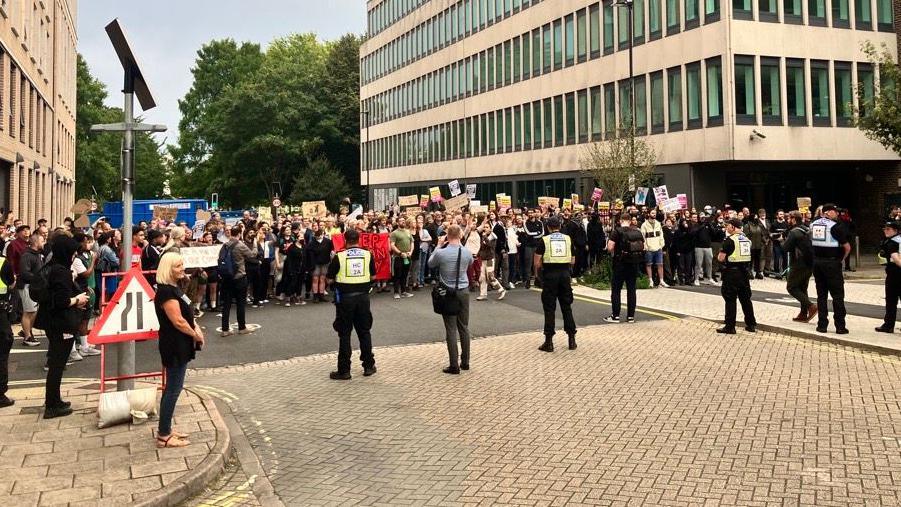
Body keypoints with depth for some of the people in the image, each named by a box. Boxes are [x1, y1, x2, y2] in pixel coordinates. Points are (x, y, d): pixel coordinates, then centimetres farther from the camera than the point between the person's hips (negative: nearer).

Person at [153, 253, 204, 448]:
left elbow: (187, 314, 18)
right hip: (174, 346, -10)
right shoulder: (166, 291, -20)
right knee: (173, 389, -3)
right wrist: (196, 335, -9)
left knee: (173, 388, 16)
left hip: (180, 346, 10)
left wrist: (197, 328, 2)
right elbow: (178, 321, -23)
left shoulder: (174, 288, 11)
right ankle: (164, 436, 5)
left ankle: (165, 430, 26)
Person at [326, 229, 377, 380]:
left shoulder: (339, 256, -8)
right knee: (364, 332, 14)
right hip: (363, 296, 3)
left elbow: (329, 278, -2)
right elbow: (373, 276, 9)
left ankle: (344, 370, 6)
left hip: (345, 298, -2)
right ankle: (369, 366, 21)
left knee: (344, 334, 4)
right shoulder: (368, 255, -1)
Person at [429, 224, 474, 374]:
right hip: (463, 292, 3)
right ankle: (465, 362, 20)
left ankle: (454, 365, 1)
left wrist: (439, 245, 9)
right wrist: (460, 243, 15)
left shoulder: (441, 253, -15)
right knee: (464, 327, 12)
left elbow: (430, 264, 5)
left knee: (451, 329, 0)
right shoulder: (467, 252, -6)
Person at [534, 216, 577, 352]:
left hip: (550, 274, -3)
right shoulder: (568, 239, 7)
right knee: (567, 307, 12)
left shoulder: (544, 240, -2)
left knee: (549, 308, 2)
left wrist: (538, 272, 14)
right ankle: (572, 339, 14)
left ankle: (549, 342, 4)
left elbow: (537, 263, -5)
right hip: (565, 274, 3)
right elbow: (573, 261, 10)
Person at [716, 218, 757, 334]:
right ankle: (751, 324, 21)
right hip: (745, 272, 7)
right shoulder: (747, 240, 9)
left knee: (730, 299, -2)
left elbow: (721, 258, -15)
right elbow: (749, 255, 19)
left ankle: (730, 327, 0)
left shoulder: (729, 240, -13)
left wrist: (720, 254, 6)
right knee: (746, 298, 15)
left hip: (732, 272, -7)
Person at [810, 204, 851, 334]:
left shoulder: (813, 225, 8)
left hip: (816, 262, 6)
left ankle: (822, 325, 11)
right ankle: (840, 326, 2)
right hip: (832, 263, -6)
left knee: (821, 294, 11)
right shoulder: (836, 226, -11)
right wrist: (842, 258, 4)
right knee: (837, 295, 1)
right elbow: (847, 247, -11)